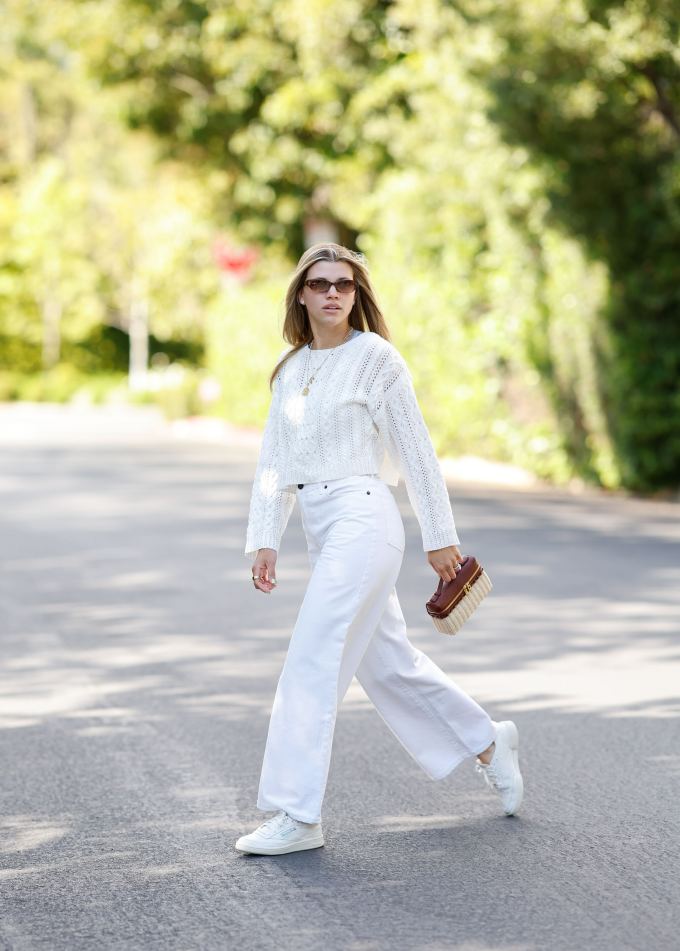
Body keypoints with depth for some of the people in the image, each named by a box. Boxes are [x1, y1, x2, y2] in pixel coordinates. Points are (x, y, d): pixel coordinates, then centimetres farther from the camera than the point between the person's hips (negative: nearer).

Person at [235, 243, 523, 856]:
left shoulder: (375, 358, -5)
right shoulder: (290, 369, 14)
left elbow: (416, 451, -5)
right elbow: (274, 461, 14)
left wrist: (440, 536, -4)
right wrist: (264, 539, 6)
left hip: (361, 518, -8)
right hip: (321, 529, 8)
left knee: (312, 663, -13)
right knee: (386, 661, 15)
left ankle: (297, 817, -10)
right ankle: (488, 743, 33)